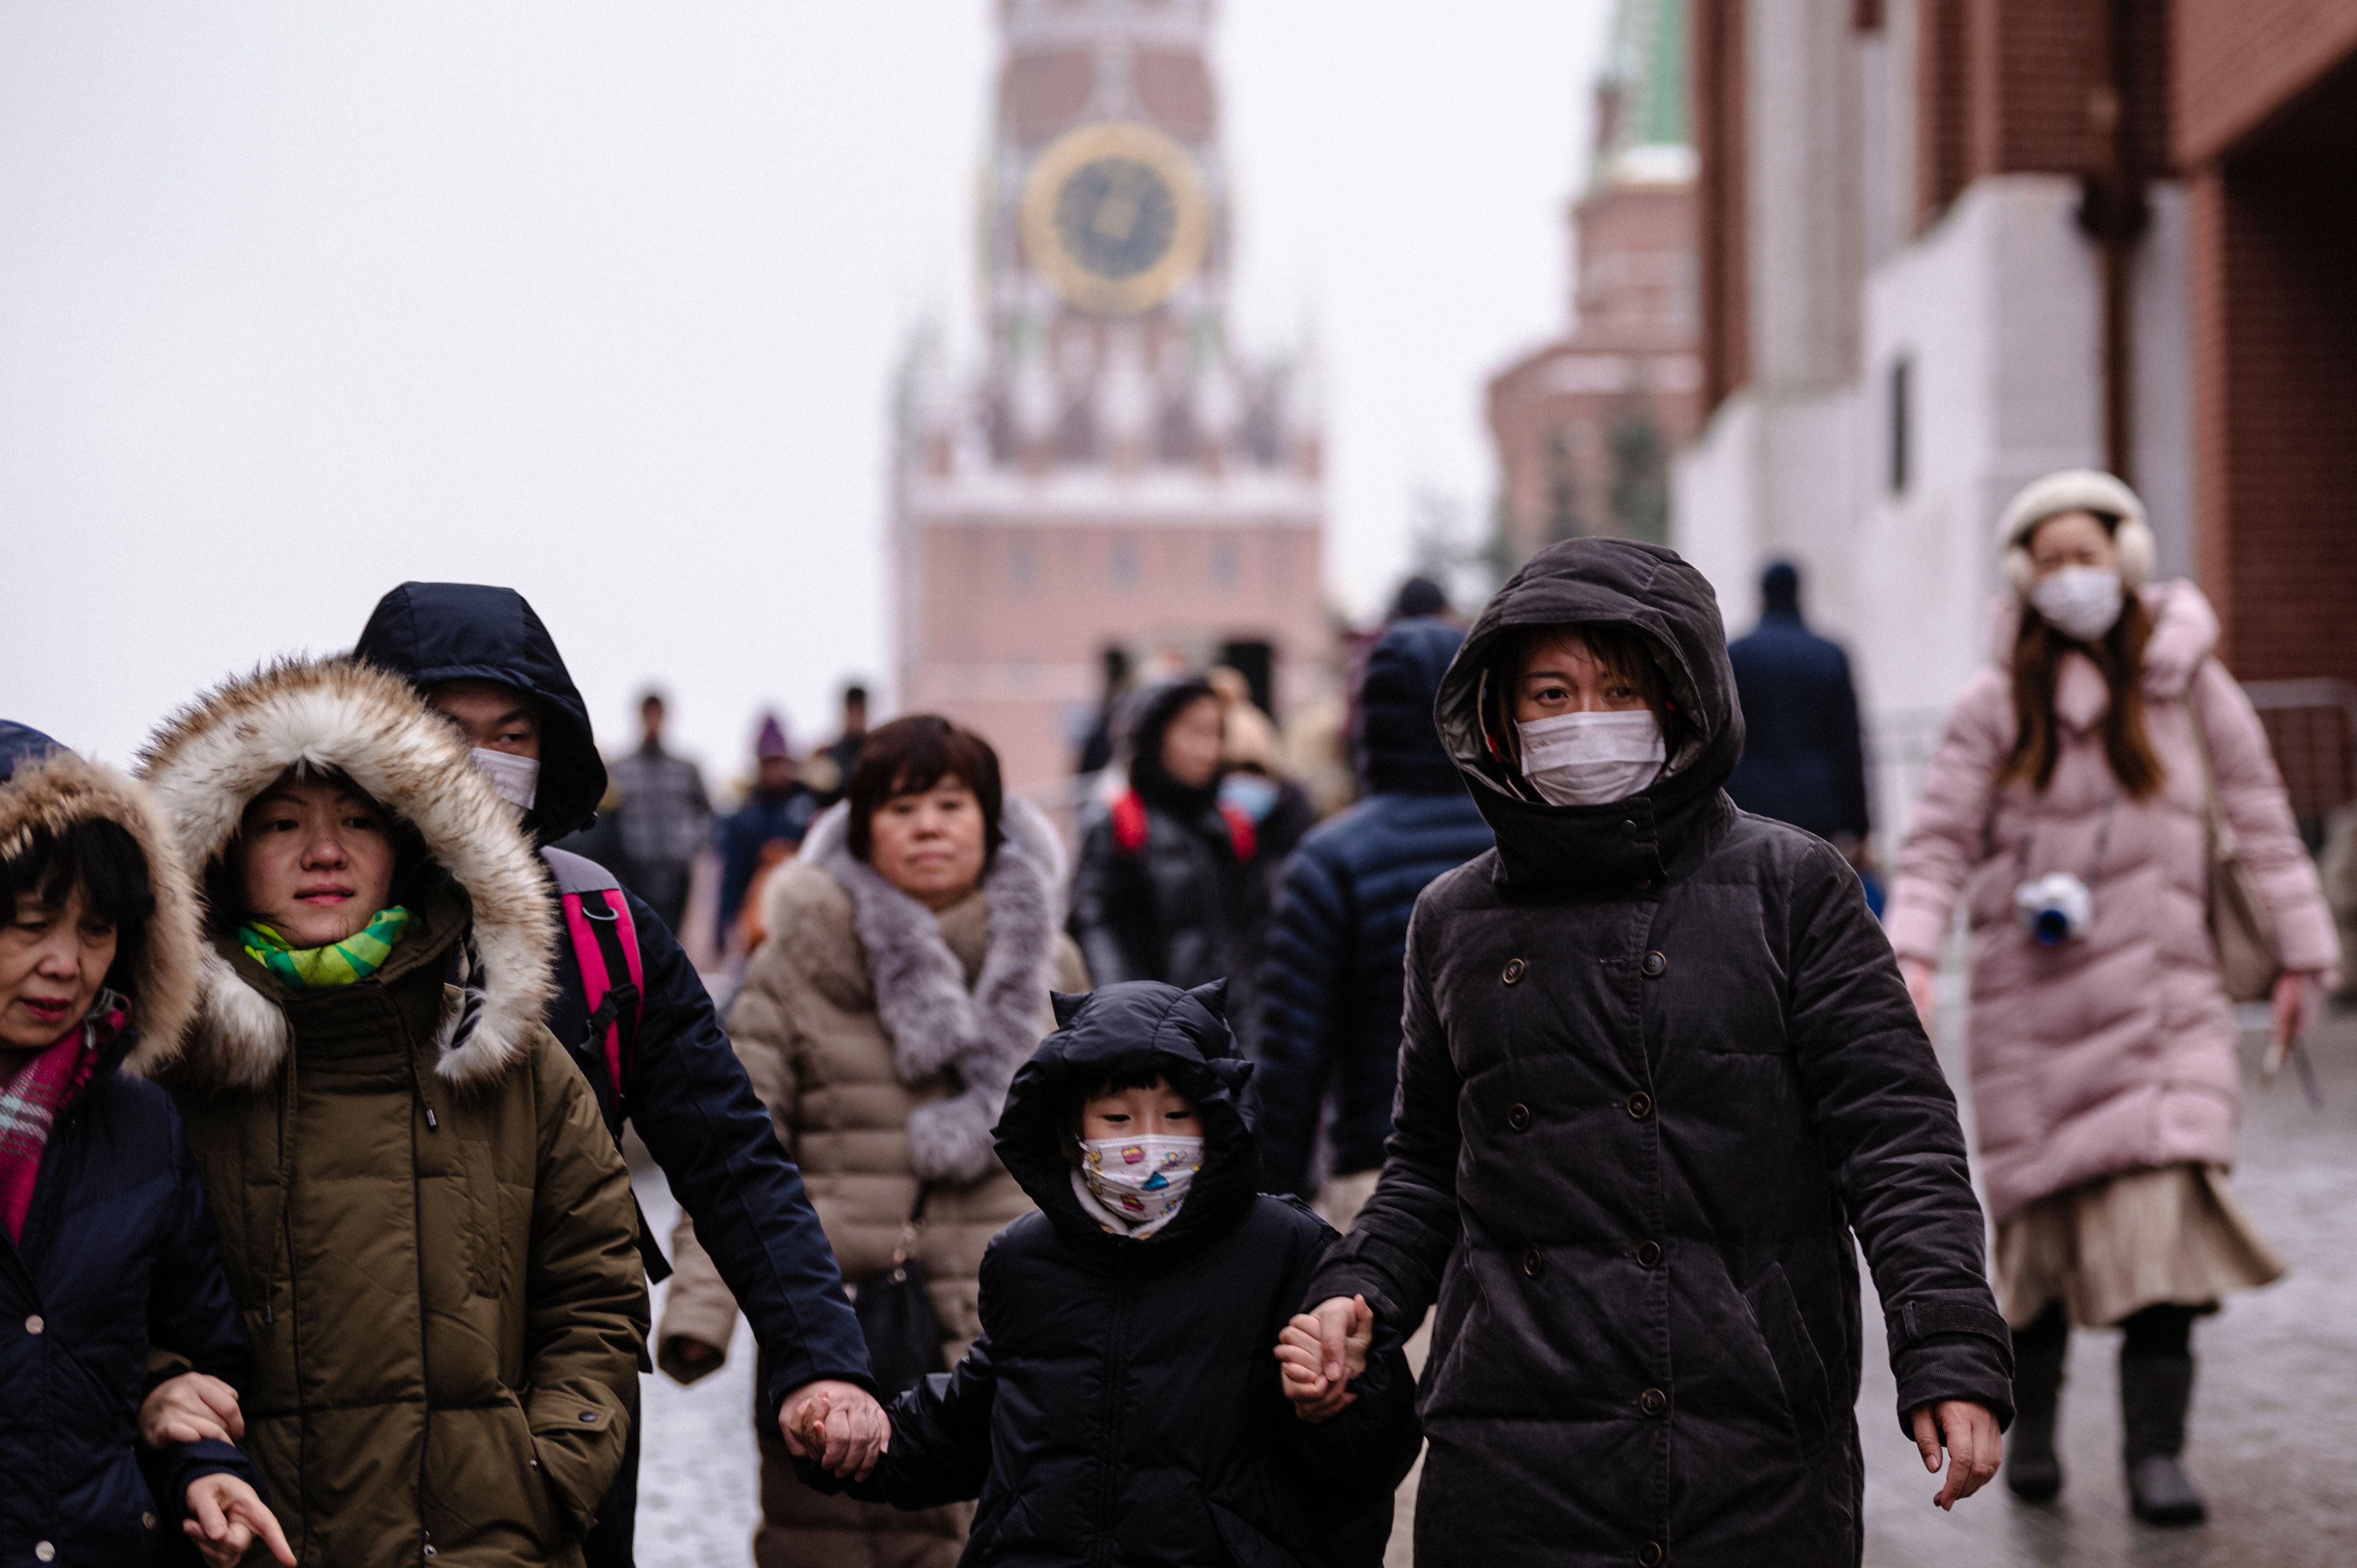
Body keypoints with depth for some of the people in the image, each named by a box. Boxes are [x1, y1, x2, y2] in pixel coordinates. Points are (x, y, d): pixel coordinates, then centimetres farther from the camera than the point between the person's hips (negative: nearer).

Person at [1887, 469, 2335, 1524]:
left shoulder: (2188, 684, 2)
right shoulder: (1996, 704, 2)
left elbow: (2260, 817, 8)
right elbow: (1939, 840, 1)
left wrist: (2301, 956, 6)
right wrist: (1912, 952, -14)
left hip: (2163, 991, 0)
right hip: (2031, 1000, 1)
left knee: (2164, 1208, -13)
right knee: (2041, 1209, 4)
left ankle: (2157, 1453, -11)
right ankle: (2030, 1428, 23)